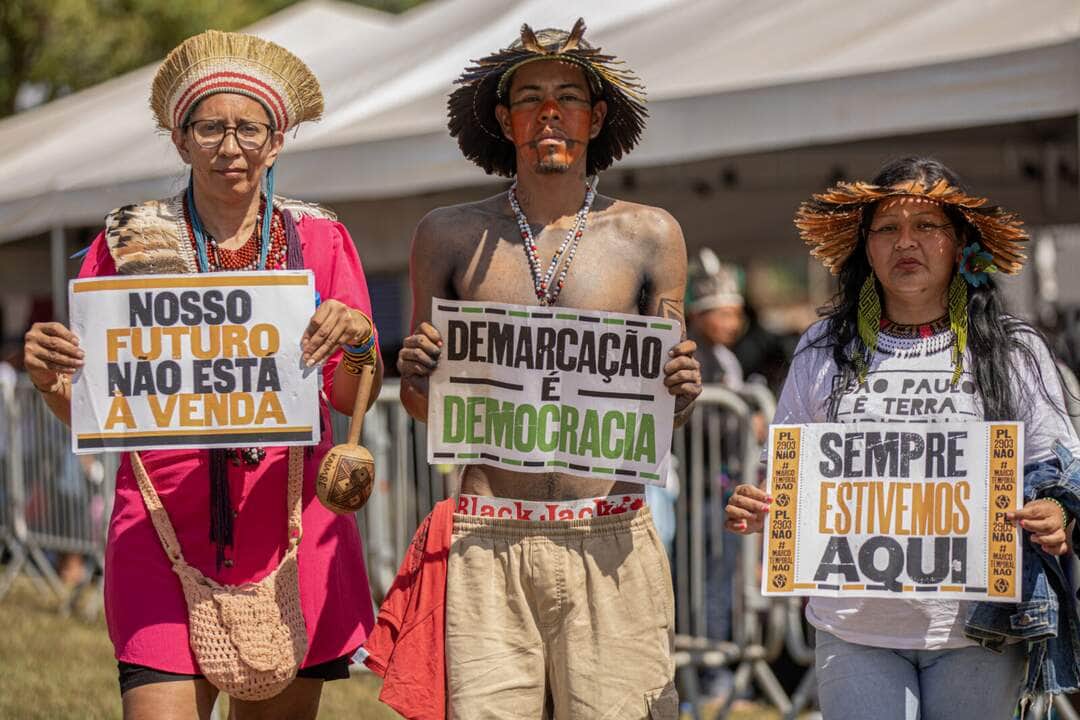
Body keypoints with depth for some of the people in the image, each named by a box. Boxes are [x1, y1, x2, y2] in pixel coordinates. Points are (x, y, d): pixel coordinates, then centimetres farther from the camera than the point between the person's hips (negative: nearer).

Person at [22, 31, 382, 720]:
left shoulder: (320, 240, 7)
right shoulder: (129, 243, 5)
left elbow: (351, 399, 5)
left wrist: (357, 342, -16)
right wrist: (49, 375, -14)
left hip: (291, 529, 1)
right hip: (165, 528, -1)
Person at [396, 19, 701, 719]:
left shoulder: (649, 235, 8)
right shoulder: (451, 235, 8)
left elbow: (662, 416, 14)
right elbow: (427, 407, 16)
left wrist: (682, 394, -8)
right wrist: (416, 379, -6)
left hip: (610, 545, 0)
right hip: (488, 545, 0)